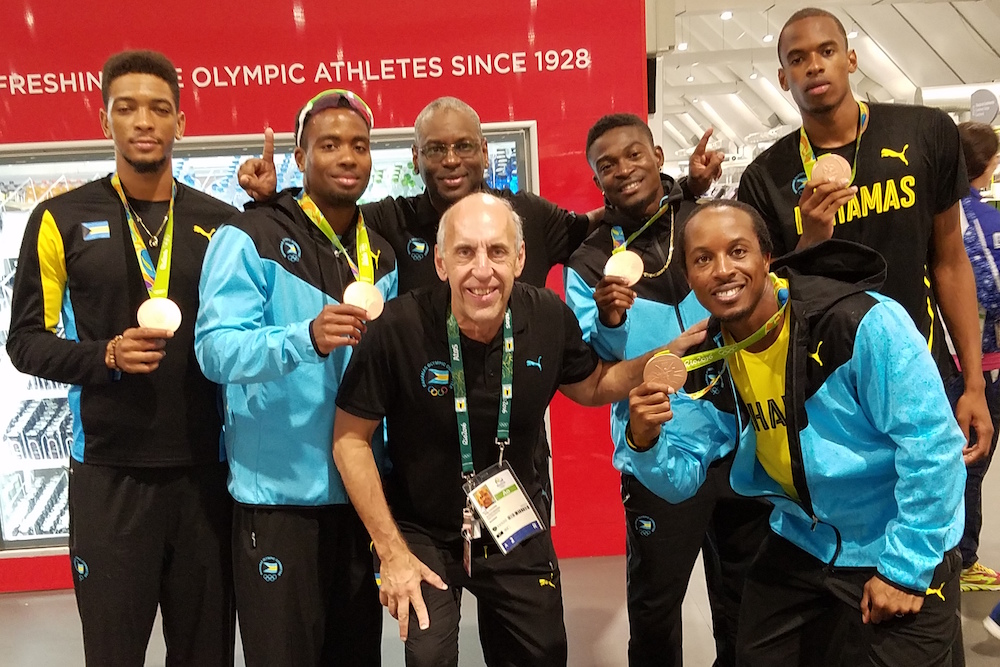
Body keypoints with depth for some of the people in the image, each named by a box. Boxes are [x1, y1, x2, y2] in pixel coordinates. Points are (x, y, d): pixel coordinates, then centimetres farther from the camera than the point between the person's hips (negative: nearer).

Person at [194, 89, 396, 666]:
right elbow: (216, 350, -19)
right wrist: (307, 337, -33)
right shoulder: (249, 239, -7)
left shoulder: (381, 254, 11)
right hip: (280, 494, -5)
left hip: (361, 491, 6)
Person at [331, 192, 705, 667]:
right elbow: (350, 438, -14)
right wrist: (392, 552, -14)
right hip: (422, 533, -3)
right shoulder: (399, 328, -25)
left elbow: (591, 387, 6)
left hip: (516, 529, 4)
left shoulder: (550, 318, -15)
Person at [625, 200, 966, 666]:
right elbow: (679, 479, -6)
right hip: (802, 542, 6)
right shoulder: (708, 361, -8)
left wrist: (906, 568, -18)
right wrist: (646, 440, -28)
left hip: (903, 547, -5)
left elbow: (930, 443, -23)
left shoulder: (862, 324, -26)